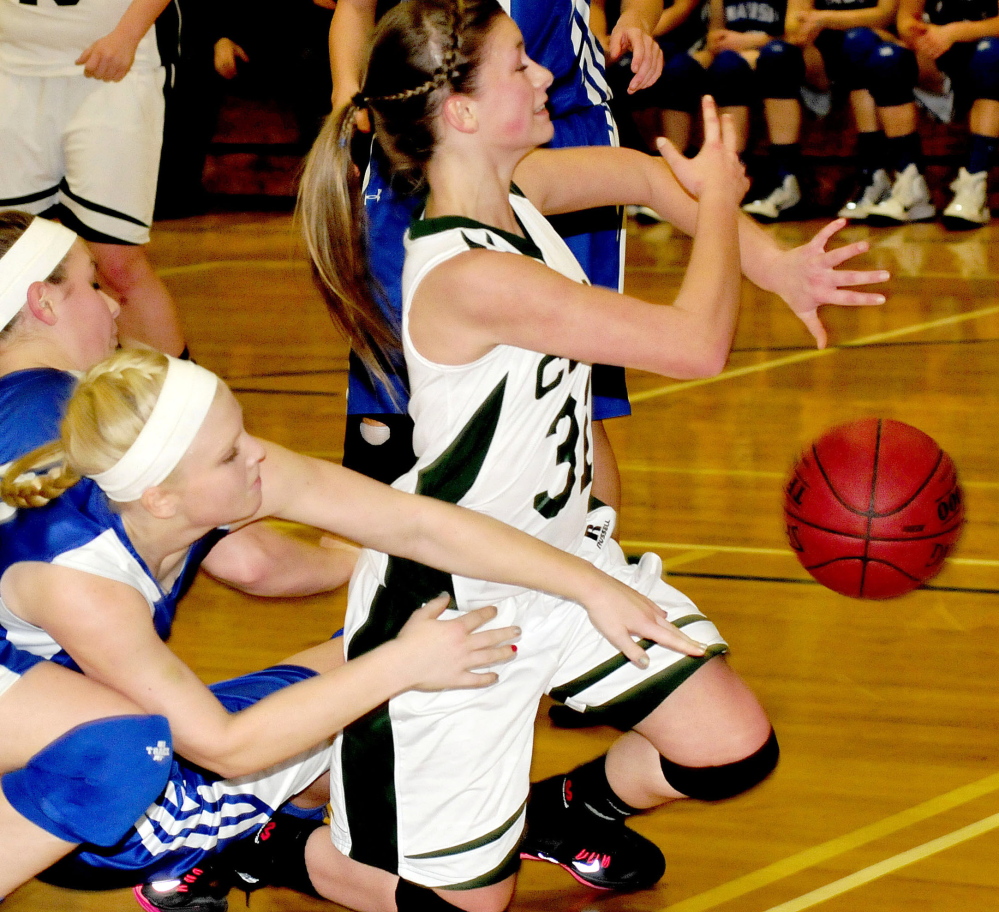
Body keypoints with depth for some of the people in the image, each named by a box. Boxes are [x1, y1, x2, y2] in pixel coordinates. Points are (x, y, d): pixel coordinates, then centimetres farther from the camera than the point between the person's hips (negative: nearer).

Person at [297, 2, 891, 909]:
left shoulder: (513, 186, -6)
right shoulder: (470, 279, -32)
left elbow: (642, 173, 14)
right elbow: (697, 343, -29)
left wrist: (774, 262, 1)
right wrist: (717, 201, -12)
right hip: (455, 598, -8)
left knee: (734, 752, 9)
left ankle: (571, 812, 38)